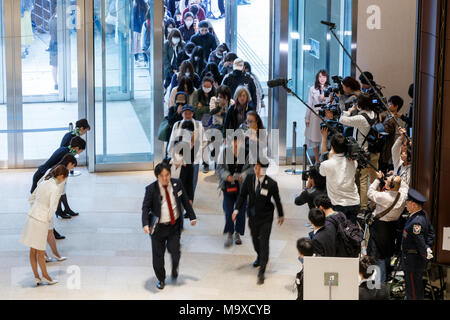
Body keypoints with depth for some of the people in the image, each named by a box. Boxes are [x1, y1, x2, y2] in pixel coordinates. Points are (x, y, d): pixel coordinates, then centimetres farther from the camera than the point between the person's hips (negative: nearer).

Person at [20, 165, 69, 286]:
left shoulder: (43, 183, 7)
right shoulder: (55, 189, -16)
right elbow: (52, 208, -16)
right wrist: (49, 221, 0)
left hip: (32, 217, 8)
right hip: (41, 221, -8)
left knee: (33, 250, 12)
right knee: (40, 251, 7)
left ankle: (36, 277, 21)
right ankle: (45, 276, 20)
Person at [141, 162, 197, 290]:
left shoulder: (177, 184, -2)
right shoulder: (151, 189, -11)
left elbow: (185, 201, 8)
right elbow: (145, 208, -13)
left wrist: (192, 216, 12)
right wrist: (145, 224, -27)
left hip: (174, 225, 2)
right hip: (158, 227, -1)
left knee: (174, 250, -8)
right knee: (158, 254, 4)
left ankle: (174, 268, 27)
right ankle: (161, 279, 25)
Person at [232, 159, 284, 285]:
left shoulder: (271, 184, -18)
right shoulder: (249, 178, -9)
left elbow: (277, 200, -4)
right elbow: (242, 195, 1)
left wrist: (281, 215, 7)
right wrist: (236, 209, -9)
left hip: (266, 218, -4)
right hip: (253, 216, 4)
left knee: (264, 243, -8)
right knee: (255, 240, 21)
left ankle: (261, 272, -4)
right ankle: (259, 257, 52)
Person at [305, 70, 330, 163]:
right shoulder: (313, 89, 6)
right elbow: (309, 104, 9)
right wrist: (307, 118, 8)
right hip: (315, 116, 1)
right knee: (315, 138, 4)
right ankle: (317, 161, 16)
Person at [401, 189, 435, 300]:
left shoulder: (416, 222, -29)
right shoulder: (424, 215, 3)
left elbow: (420, 242, -25)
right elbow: (431, 232, 14)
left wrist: (425, 254, -10)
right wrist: (428, 248, 8)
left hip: (413, 260, -10)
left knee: (413, 289, 0)